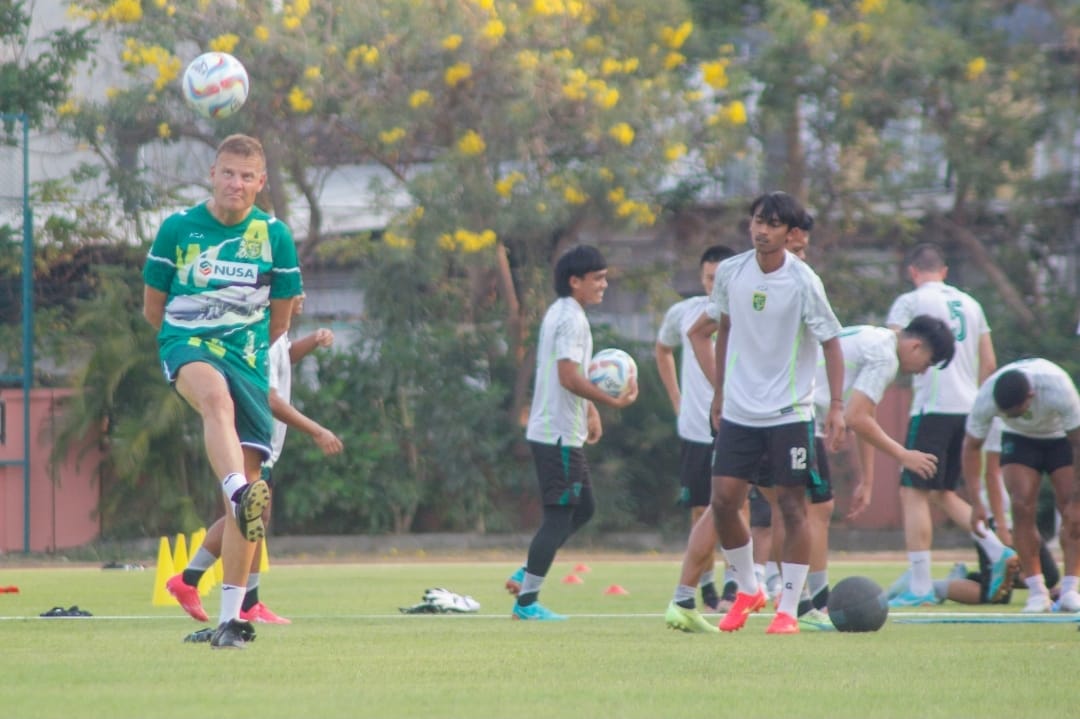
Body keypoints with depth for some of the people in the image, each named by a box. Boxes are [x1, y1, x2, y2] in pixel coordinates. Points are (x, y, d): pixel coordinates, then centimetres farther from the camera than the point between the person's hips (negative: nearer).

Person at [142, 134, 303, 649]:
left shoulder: (274, 236, 4)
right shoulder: (178, 229, 2)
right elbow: (153, 306, 13)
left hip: (246, 357, 2)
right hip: (186, 344, -2)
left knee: (247, 482, -4)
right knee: (217, 396, -40)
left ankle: (230, 617, 1)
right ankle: (241, 495, -63)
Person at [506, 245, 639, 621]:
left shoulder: (559, 313, 16)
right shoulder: (572, 319, -16)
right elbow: (569, 377, -25)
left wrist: (589, 408, 24)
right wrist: (612, 401, -23)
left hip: (552, 431, 10)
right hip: (558, 434, -10)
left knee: (583, 508, 17)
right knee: (559, 515, -6)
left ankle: (525, 576, 16)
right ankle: (526, 601, -2)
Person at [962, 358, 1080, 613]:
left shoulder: (1059, 391, -39)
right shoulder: (986, 399, -32)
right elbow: (971, 447, -18)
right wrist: (976, 503, -25)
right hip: (1020, 439, 1)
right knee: (1022, 506, -17)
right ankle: (1037, 591, -14)